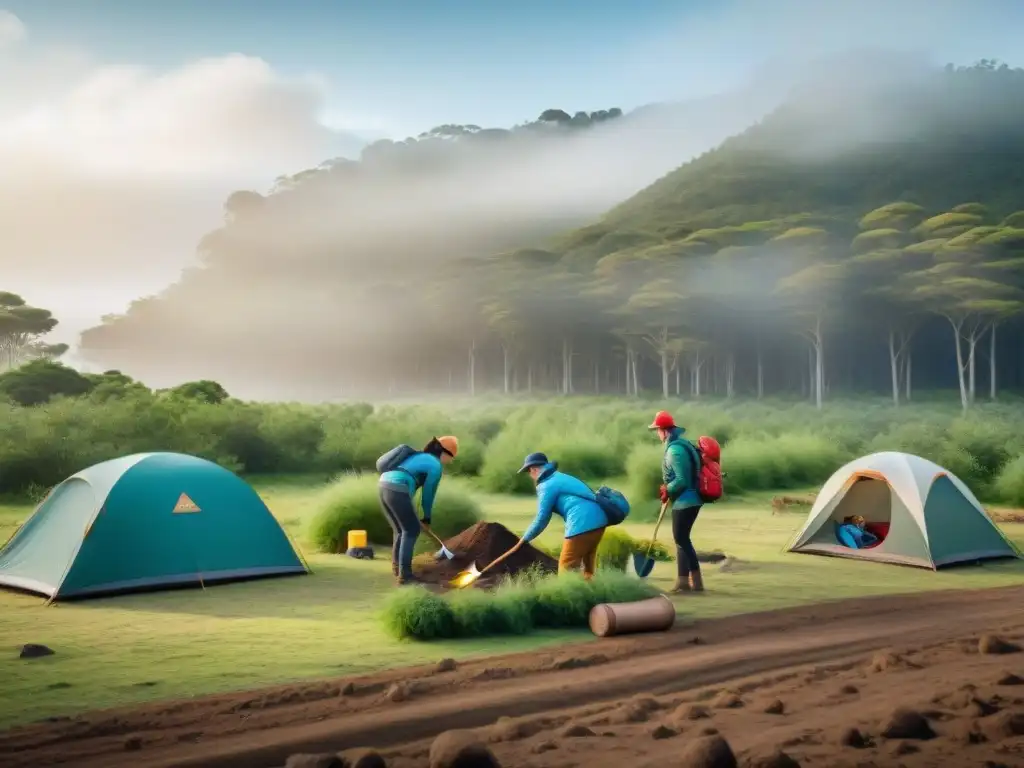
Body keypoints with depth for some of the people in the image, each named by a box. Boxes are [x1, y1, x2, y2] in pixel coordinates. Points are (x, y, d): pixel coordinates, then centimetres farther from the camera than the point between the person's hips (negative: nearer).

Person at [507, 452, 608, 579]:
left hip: (582, 525, -9)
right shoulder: (562, 477, 25)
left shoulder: (546, 485, -2)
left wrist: (525, 539, 10)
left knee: (566, 568, 1)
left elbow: (542, 519, -3)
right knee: (587, 566, 21)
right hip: (599, 520, 9)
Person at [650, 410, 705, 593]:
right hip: (689, 499, 10)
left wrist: (667, 491, -10)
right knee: (681, 539, 13)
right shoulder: (681, 443, 13)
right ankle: (682, 581, 17)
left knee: (682, 539, -3)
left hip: (684, 501, -10)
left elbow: (682, 480, -24)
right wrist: (667, 488, 12)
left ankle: (696, 582, 0)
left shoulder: (675, 450, -19)